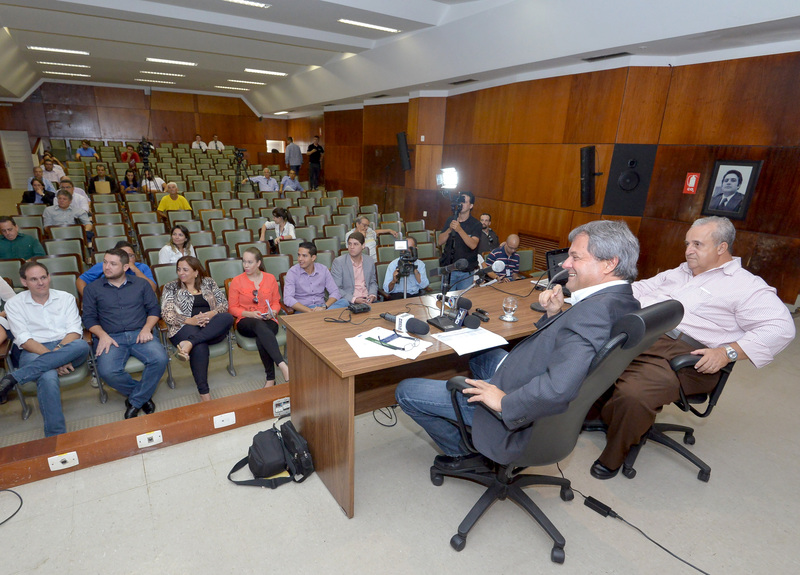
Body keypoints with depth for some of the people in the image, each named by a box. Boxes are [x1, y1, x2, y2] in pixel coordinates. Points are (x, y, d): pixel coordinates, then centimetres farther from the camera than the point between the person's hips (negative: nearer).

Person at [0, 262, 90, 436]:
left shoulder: (66, 298, 12)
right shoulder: (14, 304, 8)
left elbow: (75, 331, 3)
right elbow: (24, 340, -4)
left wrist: (59, 351, -19)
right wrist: (55, 360, -20)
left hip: (66, 348, 2)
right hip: (34, 352, -2)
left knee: (82, 345, -36)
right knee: (48, 377, -38)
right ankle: (55, 436, -35)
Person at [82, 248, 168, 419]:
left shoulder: (140, 284, 14)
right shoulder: (92, 288, 13)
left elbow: (153, 309, 11)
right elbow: (89, 318, 9)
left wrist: (146, 329, -6)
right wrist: (103, 335, -9)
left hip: (139, 334, 0)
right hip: (111, 337, 0)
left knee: (160, 359, -30)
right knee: (107, 371, -31)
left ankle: (135, 401, -9)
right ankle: (144, 394, -5)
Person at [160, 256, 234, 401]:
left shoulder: (209, 283, 17)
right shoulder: (171, 287, 12)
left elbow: (224, 303, 9)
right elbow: (167, 314, 1)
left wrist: (212, 314, -14)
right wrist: (190, 320, -17)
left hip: (213, 329, 3)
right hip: (184, 328, -2)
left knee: (227, 317, -32)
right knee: (200, 346, -38)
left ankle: (189, 343, -42)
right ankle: (204, 393, -35)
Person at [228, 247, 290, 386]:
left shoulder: (270, 278, 11)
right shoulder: (237, 281, 6)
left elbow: (276, 302, 16)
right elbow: (233, 308, 7)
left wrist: (273, 312, -7)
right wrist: (250, 314, -11)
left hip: (268, 321, 1)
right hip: (246, 323, -1)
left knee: (261, 339, -36)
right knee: (259, 325, -40)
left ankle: (271, 379, -31)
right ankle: (282, 365, -52)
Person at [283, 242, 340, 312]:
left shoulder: (323, 270, 6)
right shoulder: (292, 272, -2)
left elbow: (335, 292, 4)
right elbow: (288, 299, -13)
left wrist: (324, 307, -16)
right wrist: (310, 311, -23)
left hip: (321, 308, 4)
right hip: (302, 311, -4)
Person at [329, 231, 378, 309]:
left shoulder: (370, 261, 10)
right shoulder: (338, 262, -4)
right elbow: (336, 288, -7)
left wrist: (372, 295, -1)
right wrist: (354, 299, -18)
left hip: (366, 300, 2)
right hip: (348, 300, -2)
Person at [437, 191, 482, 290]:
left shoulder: (476, 224, -5)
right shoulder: (450, 220, 5)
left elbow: (473, 245, -20)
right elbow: (440, 242, -1)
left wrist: (459, 230, -30)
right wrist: (449, 230, -18)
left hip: (466, 271, -2)